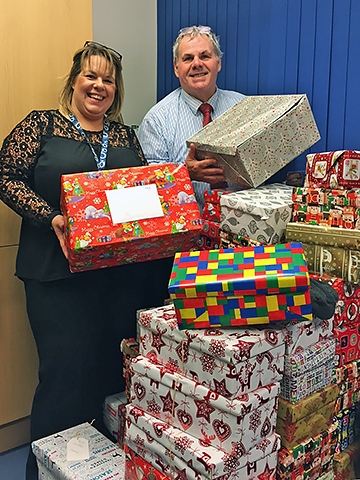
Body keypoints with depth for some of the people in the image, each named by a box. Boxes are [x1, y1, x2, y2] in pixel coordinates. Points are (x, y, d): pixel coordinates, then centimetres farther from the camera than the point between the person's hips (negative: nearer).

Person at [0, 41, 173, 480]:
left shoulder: (125, 136, 15)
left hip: (125, 273, 4)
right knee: (67, 369, -2)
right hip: (60, 272, -4)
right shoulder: (41, 125, 3)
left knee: (118, 369, 10)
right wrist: (52, 218, -16)